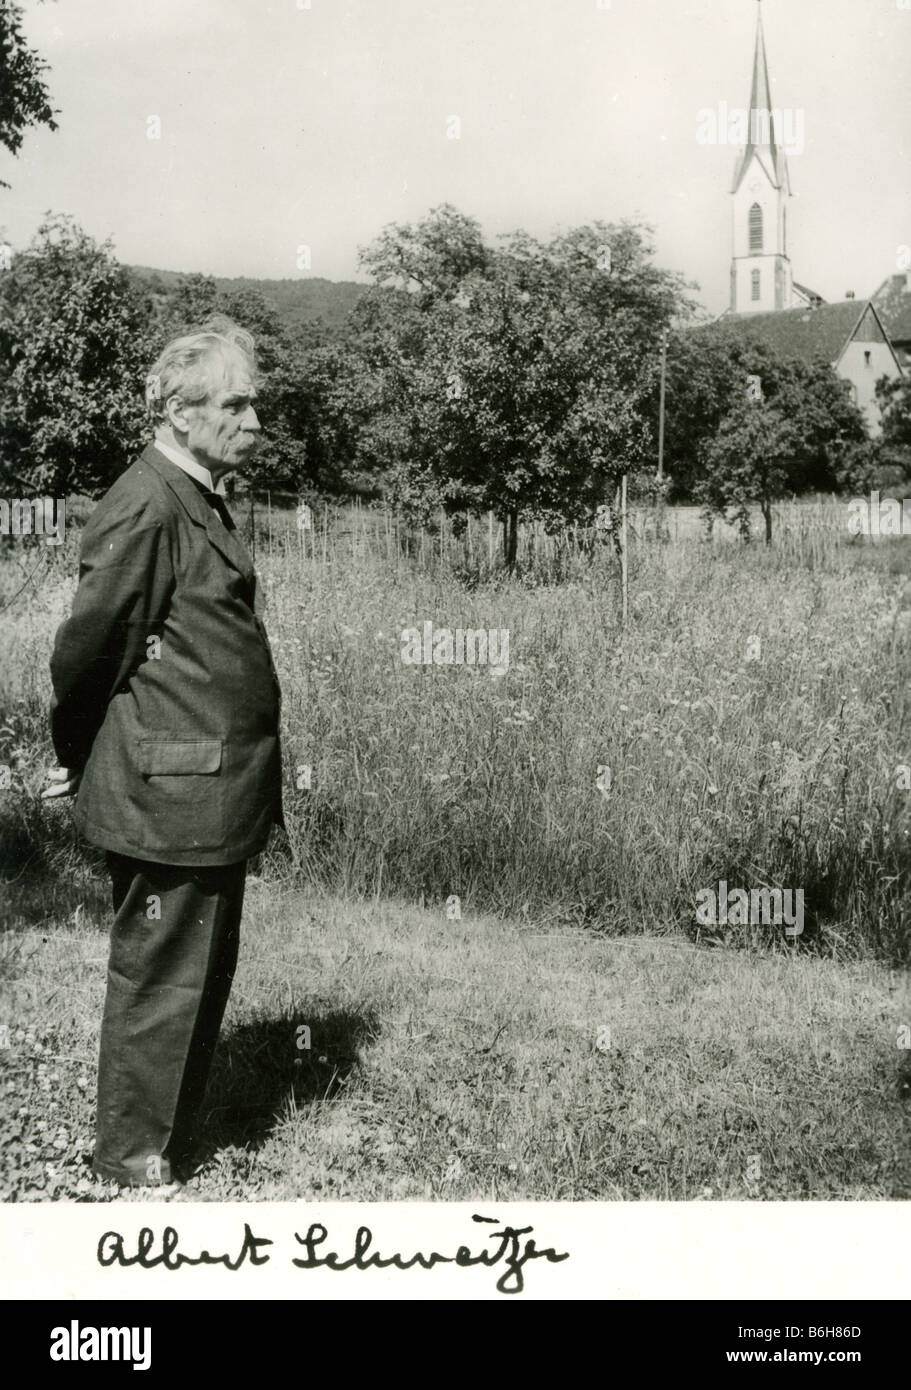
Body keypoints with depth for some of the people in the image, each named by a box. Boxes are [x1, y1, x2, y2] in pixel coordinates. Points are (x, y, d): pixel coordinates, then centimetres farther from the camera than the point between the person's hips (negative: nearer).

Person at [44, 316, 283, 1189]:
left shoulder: (199, 502, 14)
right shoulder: (145, 511, -17)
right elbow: (86, 648, -16)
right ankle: (135, 1164, 19)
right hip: (168, 797, -10)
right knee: (160, 977, 3)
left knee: (204, 972, 18)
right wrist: (77, 759, -2)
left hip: (214, 792, 10)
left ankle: (171, 1140, 33)